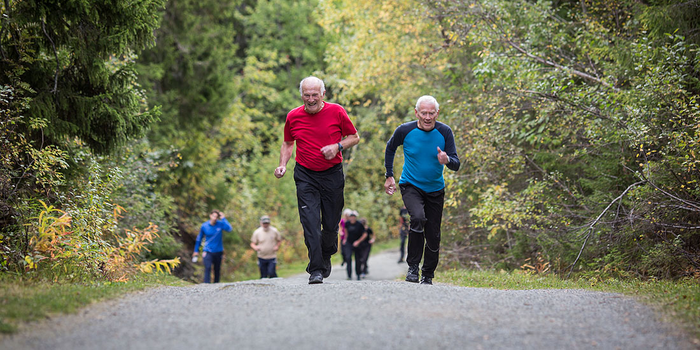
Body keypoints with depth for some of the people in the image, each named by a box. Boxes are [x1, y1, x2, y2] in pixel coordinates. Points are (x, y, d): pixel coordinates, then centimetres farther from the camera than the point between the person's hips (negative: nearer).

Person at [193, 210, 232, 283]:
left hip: (218, 252, 1)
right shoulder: (204, 226, -2)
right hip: (208, 252, -1)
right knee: (208, 268, -17)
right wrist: (196, 250, 12)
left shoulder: (221, 224, -5)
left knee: (217, 270, 10)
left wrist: (223, 218, -21)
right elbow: (199, 238, 10)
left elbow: (229, 229, -26)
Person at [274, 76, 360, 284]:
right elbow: (288, 143, 16)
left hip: (332, 174, 0)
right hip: (305, 175, 0)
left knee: (331, 224, 5)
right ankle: (316, 269, -11)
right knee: (310, 222, -13)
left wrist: (338, 146, -12)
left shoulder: (337, 112, -5)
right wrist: (282, 165, 0)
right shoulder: (293, 117, 0)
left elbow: (354, 137, 6)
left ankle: (326, 256, 35)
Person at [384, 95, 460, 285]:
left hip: (435, 189, 2)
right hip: (411, 185, -2)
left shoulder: (444, 132, -11)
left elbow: (456, 164, -12)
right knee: (418, 217, -30)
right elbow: (390, 148, 9)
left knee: (433, 236, 5)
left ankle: (428, 276, 27)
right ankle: (413, 266, -17)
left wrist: (447, 160, -35)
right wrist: (389, 176, 7)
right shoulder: (404, 131, -12)